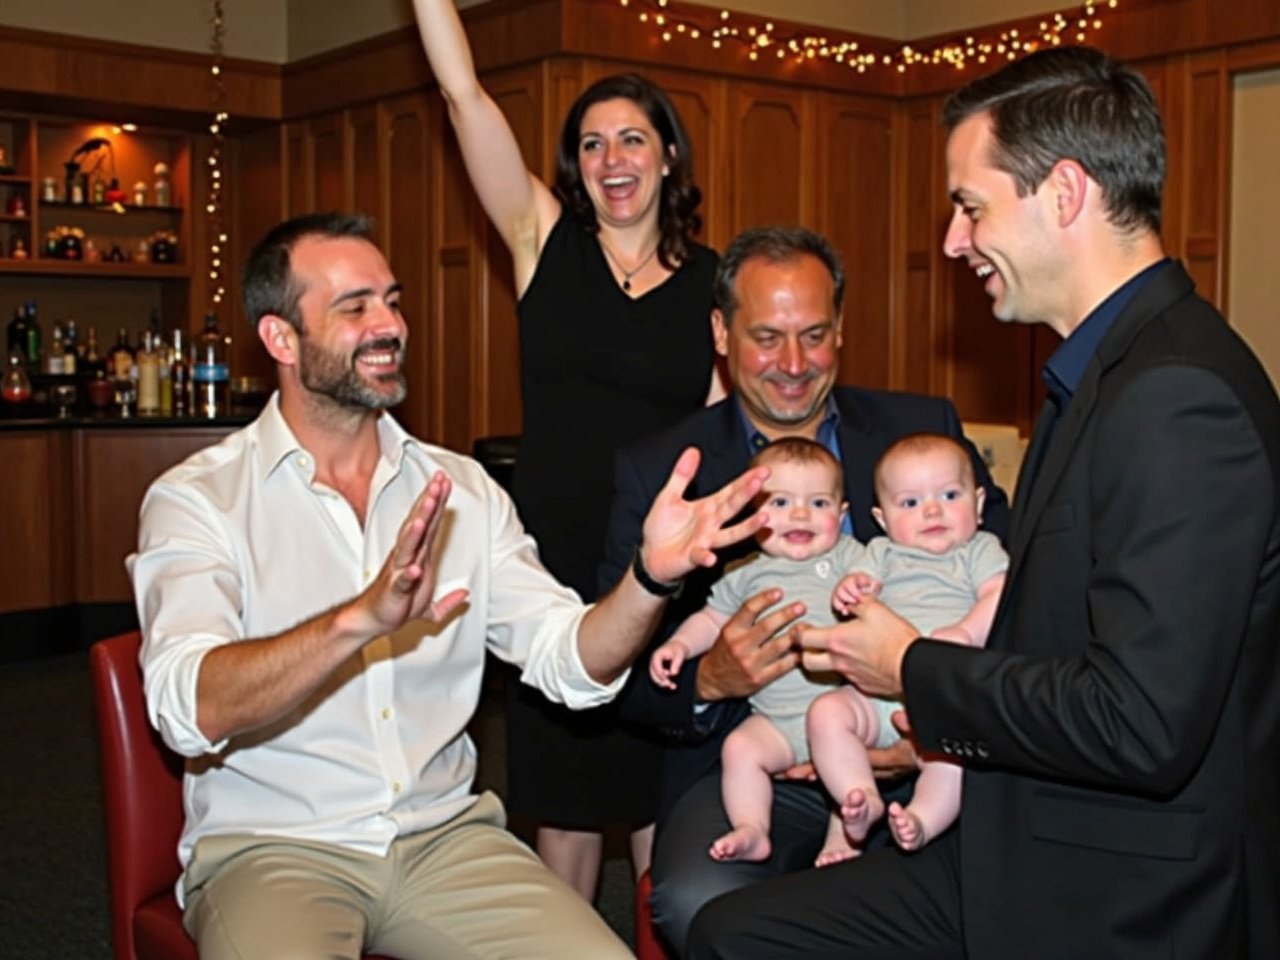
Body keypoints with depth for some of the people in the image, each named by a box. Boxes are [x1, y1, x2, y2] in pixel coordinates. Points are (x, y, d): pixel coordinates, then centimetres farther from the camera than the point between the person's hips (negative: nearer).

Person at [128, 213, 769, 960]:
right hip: (272, 845, -3)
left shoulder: (461, 490, 7)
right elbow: (191, 711, -22)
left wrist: (649, 578, -20)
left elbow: (570, 662, 0)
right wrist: (362, 618, -37)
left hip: (444, 834, 4)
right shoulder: (196, 499, -6)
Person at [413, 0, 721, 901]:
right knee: (566, 810, 9)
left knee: (664, 807, 9)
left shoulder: (714, 284, 5)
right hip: (559, 567, 0)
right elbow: (463, 91, -4)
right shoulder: (547, 243, 3)